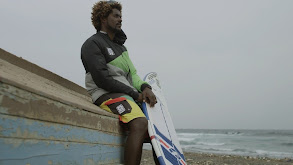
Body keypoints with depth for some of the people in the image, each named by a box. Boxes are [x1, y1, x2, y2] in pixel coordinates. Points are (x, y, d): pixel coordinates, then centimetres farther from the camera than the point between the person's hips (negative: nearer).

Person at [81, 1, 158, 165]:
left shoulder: (119, 45, 25)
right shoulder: (92, 44, 0)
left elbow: (132, 74, 17)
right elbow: (102, 79, -12)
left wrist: (145, 87, -6)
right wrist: (135, 94, -10)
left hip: (129, 95, 8)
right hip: (108, 95, -8)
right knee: (140, 123, -32)